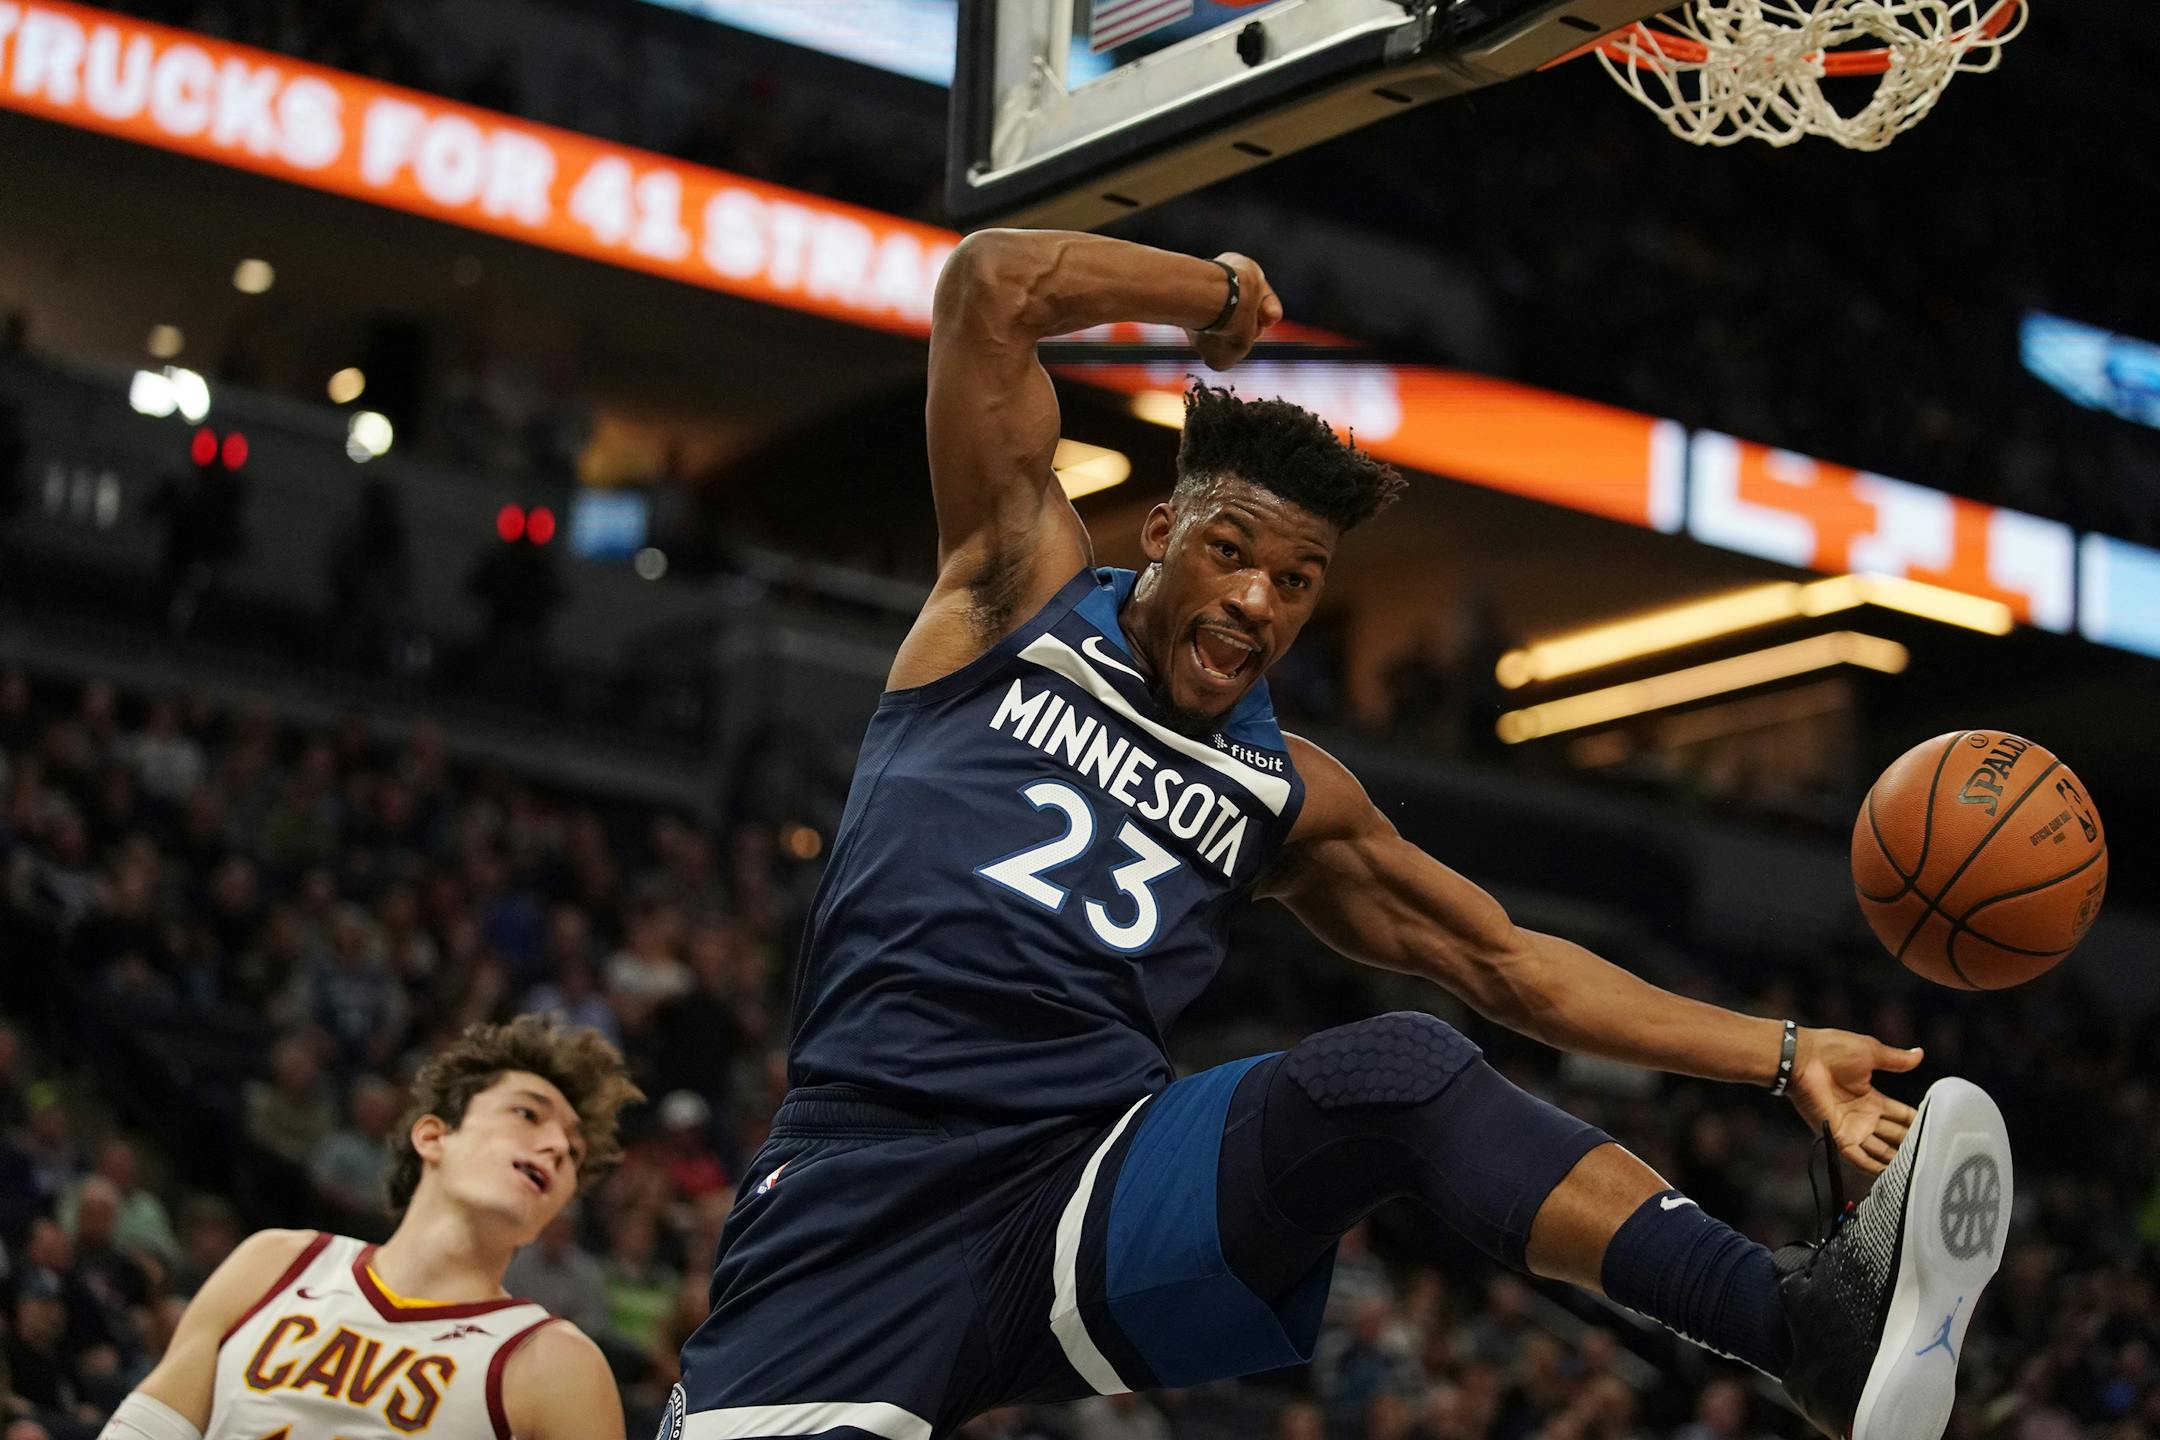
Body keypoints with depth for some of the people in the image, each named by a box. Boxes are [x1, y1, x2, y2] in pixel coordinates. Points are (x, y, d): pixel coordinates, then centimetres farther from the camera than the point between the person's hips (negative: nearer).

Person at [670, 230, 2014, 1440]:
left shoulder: (1293, 797, 19)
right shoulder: (1025, 592, 9)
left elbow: (1508, 962, 20)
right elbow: (995, 286, 0)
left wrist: (1784, 1055, 13)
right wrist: (1219, 295, 14)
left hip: (1102, 1193, 2)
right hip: (863, 1202, -2)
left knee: (1401, 1066, -26)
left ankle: (1813, 1324, -35)